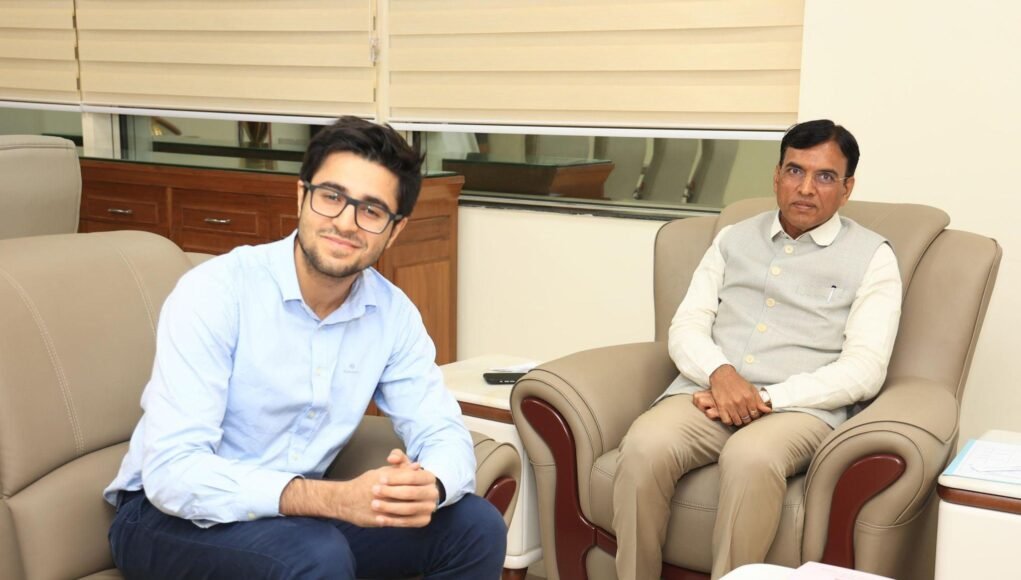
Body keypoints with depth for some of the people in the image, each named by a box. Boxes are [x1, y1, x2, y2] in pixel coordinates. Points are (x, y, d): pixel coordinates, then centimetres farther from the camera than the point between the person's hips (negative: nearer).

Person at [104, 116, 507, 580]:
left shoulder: (394, 313, -5)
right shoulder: (214, 292, -22)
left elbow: (445, 435, -5)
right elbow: (173, 473, -29)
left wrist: (427, 486, -30)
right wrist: (334, 499, -40)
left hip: (302, 513, 6)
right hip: (173, 516, -5)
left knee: (476, 527, -8)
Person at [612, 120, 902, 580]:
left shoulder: (871, 257, 8)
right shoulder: (733, 239, 19)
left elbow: (864, 369, -3)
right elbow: (685, 328, 11)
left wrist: (765, 399, -13)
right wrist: (721, 374, -12)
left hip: (799, 406, -3)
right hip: (708, 393, 3)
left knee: (750, 457, -38)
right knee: (644, 446, -30)